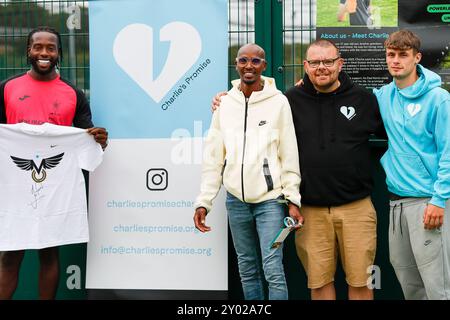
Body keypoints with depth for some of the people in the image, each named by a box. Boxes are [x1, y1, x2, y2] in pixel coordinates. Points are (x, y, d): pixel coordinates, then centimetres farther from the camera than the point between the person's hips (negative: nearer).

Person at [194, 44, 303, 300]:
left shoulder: (278, 102, -3)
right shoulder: (224, 104, 5)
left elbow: (290, 154, -4)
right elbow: (213, 157, 6)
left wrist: (293, 199, -8)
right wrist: (204, 201, 2)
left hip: (271, 199, -3)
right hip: (236, 200, 3)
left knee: (274, 271, -6)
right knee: (247, 269, 13)